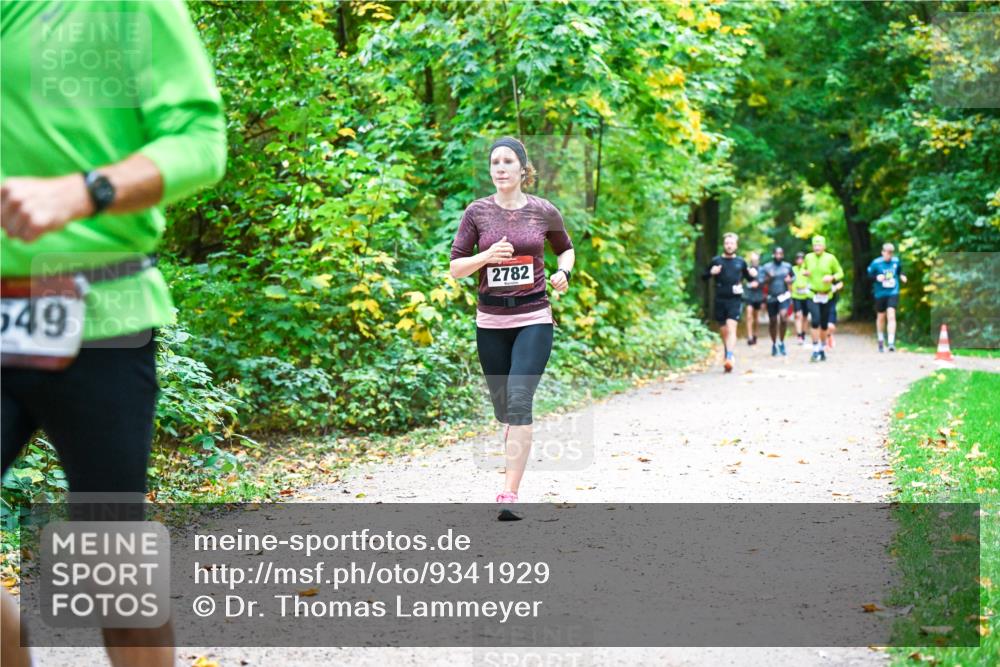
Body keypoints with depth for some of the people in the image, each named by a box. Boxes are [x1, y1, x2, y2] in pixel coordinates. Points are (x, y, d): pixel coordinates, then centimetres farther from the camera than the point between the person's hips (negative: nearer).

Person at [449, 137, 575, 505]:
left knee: (519, 400, -15)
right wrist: (487, 256, -18)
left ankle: (509, 492, -17)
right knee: (502, 406, 10)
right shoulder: (477, 212, 0)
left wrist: (564, 272, -3)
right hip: (490, 320, 2)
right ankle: (514, 463, 34)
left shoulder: (544, 211, 0)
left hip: (534, 318, -2)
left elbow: (566, 249, 18)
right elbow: (455, 268, 1)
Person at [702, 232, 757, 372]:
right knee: (723, 331, 10)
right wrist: (711, 272, -13)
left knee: (731, 328, -17)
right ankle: (728, 357, 26)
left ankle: (729, 357, -27)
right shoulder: (716, 261, 4)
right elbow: (703, 277, 8)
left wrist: (753, 274, -3)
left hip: (735, 300, -2)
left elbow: (748, 277, 20)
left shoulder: (740, 262, 7)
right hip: (720, 300, 2)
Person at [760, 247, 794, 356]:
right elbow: (761, 281, 0)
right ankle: (774, 344, 27)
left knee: (783, 316, -22)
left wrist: (790, 280, -3)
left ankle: (781, 342, -7)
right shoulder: (766, 267, 1)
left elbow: (794, 276, 20)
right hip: (771, 297, 0)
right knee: (772, 321, 7)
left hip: (784, 296, 0)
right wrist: (768, 278, -20)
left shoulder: (787, 266, 6)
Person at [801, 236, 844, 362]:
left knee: (824, 324, 8)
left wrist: (832, 277, -16)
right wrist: (804, 272, -5)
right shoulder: (808, 257, 1)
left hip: (826, 295, 0)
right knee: (815, 322, -16)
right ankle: (815, 350, -13)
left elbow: (840, 272, 4)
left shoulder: (830, 258, -4)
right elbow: (804, 268, 19)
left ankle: (822, 350, 24)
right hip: (813, 295, 0)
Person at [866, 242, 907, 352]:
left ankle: (891, 342, -19)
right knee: (881, 317, 13)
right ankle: (881, 341, 35)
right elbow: (869, 274, 0)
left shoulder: (896, 261, 0)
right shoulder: (876, 263, -8)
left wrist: (901, 276, -4)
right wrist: (877, 277, -19)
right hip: (880, 294, 0)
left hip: (893, 293, 0)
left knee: (891, 315, -16)